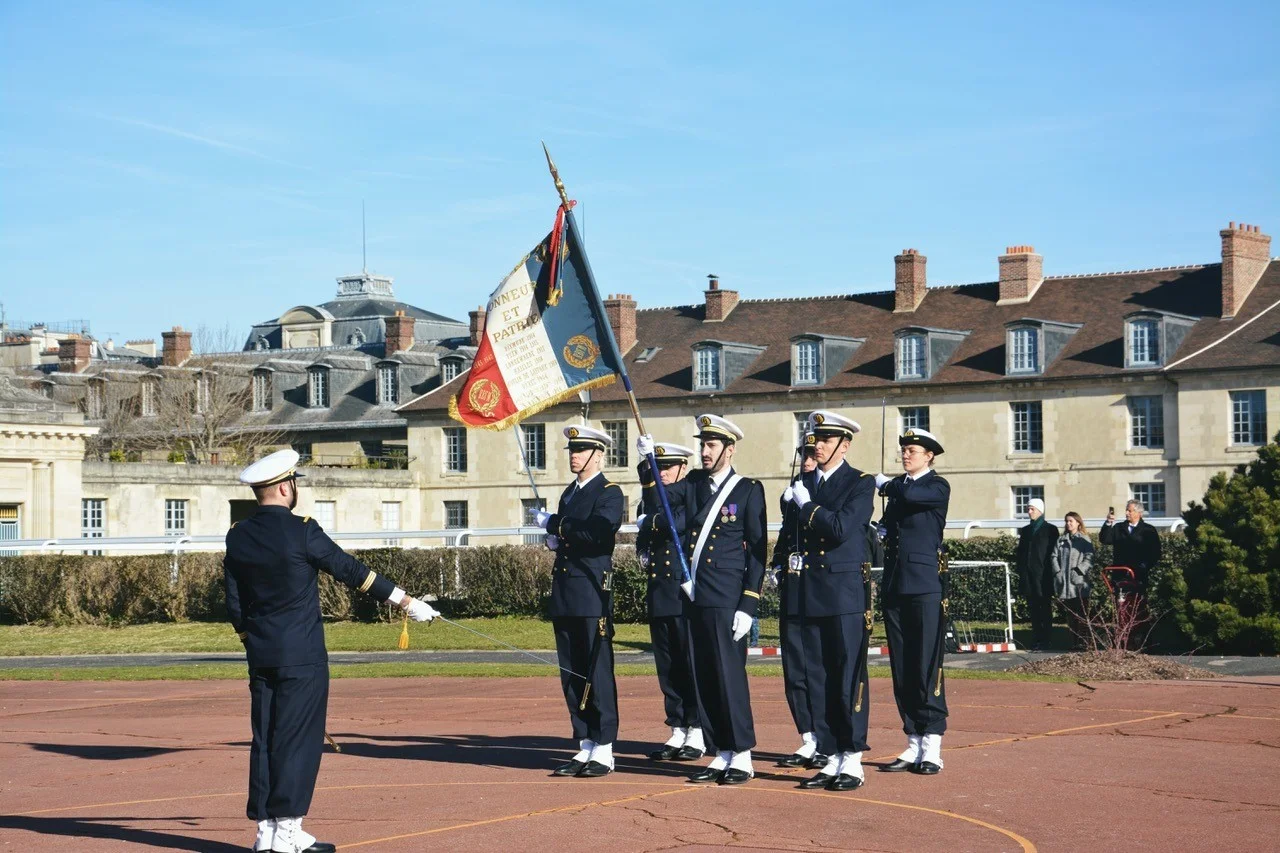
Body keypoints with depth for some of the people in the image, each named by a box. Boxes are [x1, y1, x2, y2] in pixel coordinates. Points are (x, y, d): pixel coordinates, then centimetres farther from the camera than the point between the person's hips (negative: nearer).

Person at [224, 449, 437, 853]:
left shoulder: (238, 536, 5)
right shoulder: (301, 530, -13)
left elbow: (234, 605, 9)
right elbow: (352, 571, -9)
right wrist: (406, 601, -2)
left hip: (261, 657, 6)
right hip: (302, 657, -6)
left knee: (265, 739, 9)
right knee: (298, 739, -1)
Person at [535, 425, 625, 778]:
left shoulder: (610, 493, -5)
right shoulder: (570, 493, 20)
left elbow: (598, 532, -22)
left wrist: (553, 524, -14)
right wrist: (555, 540, 6)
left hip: (592, 593, -8)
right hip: (564, 593, 8)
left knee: (597, 673, -6)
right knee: (571, 675, 9)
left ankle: (604, 752, -2)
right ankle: (585, 748, 15)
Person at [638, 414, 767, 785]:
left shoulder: (749, 490, -2)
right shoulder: (693, 484, 14)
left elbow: (758, 551, -4)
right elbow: (657, 502, 3)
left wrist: (748, 606, -10)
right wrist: (647, 462, -11)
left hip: (726, 601, -6)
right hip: (694, 599, 6)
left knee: (730, 676, -7)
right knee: (705, 680, 7)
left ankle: (742, 758, -1)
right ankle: (721, 755, 14)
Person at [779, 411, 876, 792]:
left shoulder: (861, 484, -2)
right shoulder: (802, 484, 15)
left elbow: (842, 528, -17)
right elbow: (788, 535, 19)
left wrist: (807, 505, -8)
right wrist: (788, 560, 0)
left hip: (844, 593, -6)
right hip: (808, 594, 6)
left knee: (849, 678, -4)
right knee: (817, 680, 6)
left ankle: (852, 761, 0)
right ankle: (831, 759, 12)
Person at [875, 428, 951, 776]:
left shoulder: (937, 487, -4)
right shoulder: (896, 486, 17)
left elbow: (910, 495, -23)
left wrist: (885, 485, -5)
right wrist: (880, 529, 0)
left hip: (925, 586, -7)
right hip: (895, 586, 7)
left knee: (927, 666, -6)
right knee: (901, 669, 7)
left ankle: (932, 749, -3)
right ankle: (914, 745, 12)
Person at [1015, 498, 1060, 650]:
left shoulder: (1050, 529, 3)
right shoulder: (1025, 530, 18)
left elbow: (1054, 553, -2)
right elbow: (1020, 552, 17)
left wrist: (1051, 572, -9)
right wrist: (1021, 572, 7)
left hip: (1043, 575, -5)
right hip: (1028, 577, 5)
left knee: (1045, 609, -3)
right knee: (1034, 609, 5)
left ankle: (1046, 640, -2)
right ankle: (1036, 639, 8)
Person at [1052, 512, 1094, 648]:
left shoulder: (1084, 539, 2)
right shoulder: (1061, 540, 16)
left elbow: (1089, 558, -5)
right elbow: (1055, 557, 11)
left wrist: (1079, 570, -15)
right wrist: (1057, 572, -3)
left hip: (1079, 582, -5)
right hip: (1064, 583, 5)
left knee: (1081, 614, -6)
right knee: (1070, 614, 6)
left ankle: (1083, 640, -7)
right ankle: (1075, 640, 9)